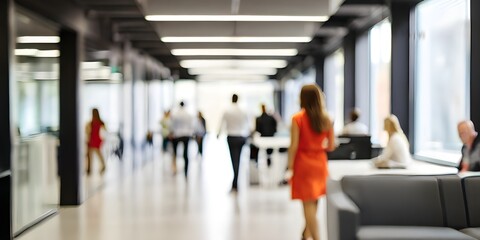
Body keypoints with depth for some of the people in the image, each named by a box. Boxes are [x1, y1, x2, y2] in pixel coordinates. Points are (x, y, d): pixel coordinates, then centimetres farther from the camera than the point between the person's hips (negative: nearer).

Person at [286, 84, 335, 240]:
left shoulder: (298, 118, -11)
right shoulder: (327, 119, 0)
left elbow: (294, 146, -14)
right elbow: (331, 146, 3)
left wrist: (290, 168, -8)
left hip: (303, 163, -4)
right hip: (320, 163, 5)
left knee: (308, 203, 0)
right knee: (313, 202, 18)